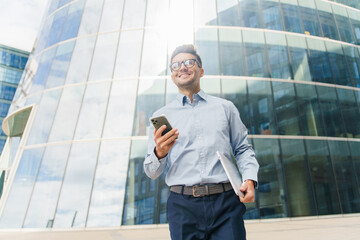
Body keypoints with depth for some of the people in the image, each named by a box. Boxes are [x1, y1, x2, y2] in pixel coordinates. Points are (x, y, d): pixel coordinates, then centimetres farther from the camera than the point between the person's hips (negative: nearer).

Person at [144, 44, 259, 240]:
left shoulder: (225, 107, 15)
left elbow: (242, 149, 15)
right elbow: (152, 173, 8)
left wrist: (249, 179, -4)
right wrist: (159, 154, -14)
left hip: (225, 203, 1)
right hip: (183, 205, 0)